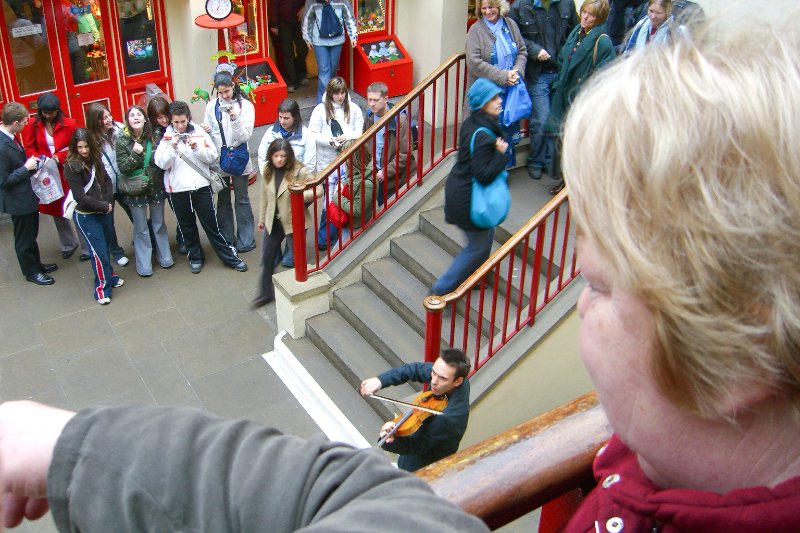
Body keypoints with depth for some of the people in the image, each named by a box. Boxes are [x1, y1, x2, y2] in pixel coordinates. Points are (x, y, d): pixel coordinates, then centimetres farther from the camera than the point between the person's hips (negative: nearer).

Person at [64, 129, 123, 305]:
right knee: (99, 252, -2)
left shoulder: (95, 160, 2)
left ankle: (109, 275, 38)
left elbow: (107, 180, 7)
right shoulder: (72, 167, -16)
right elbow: (80, 197, -18)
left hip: (104, 212, 6)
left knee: (105, 246, 19)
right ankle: (102, 287, 13)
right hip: (86, 216, -6)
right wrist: (103, 206, -14)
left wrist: (109, 202, -8)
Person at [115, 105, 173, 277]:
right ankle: (144, 265, 18)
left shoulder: (154, 136, -5)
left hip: (156, 186, 2)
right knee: (141, 228, 8)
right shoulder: (122, 140, -9)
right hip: (135, 190, -2)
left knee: (159, 224, 15)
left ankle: (164, 257, 31)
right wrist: (135, 154, -25)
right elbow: (122, 167, -12)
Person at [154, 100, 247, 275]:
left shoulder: (199, 132, -1)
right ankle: (195, 257, 29)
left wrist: (197, 147, -18)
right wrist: (172, 148, -23)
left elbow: (212, 157, -3)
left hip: (201, 186, 0)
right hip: (178, 189, 1)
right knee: (187, 225, 13)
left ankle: (230, 256, 12)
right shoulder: (166, 136, -1)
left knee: (211, 224, 4)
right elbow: (161, 163, -9)